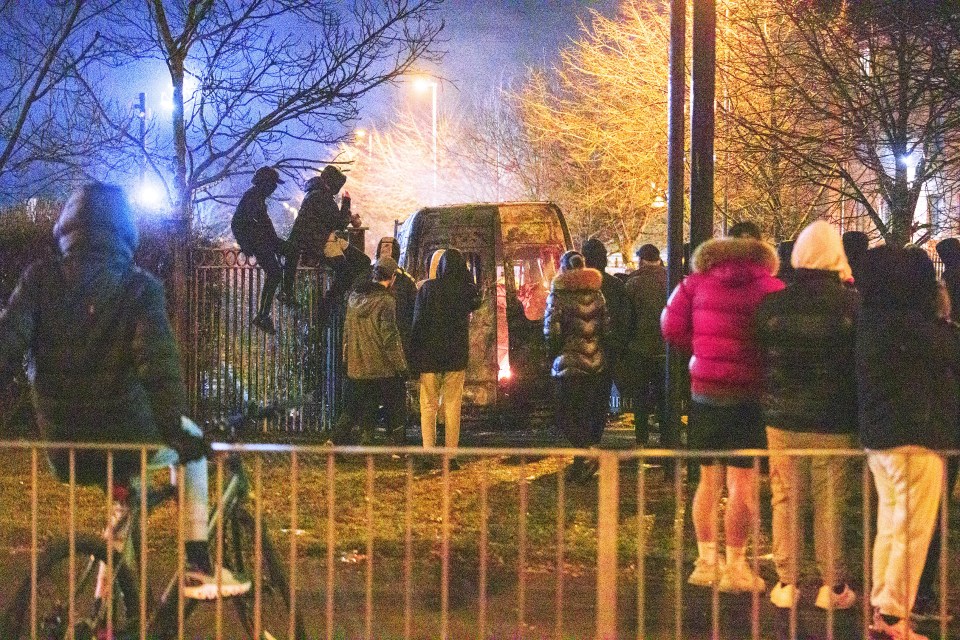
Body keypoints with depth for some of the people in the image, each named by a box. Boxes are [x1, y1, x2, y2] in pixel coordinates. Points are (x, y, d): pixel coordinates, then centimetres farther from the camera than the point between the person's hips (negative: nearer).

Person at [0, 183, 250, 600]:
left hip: (61, 447, 4)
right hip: (125, 438, -4)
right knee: (190, 446, 27)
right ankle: (198, 568, 21)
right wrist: (173, 424, -25)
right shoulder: (140, 287, -6)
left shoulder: (39, 279, 1)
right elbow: (158, 357, -20)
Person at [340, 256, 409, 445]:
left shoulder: (354, 296, 5)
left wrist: (346, 358, 21)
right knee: (395, 408, 9)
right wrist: (401, 366, -9)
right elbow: (390, 339, -18)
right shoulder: (385, 301, -16)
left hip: (356, 368, 6)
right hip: (383, 369, -6)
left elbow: (346, 331, 13)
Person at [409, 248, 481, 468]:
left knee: (428, 406, 6)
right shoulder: (465, 289, -3)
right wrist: (468, 278, 14)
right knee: (452, 406, 4)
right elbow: (475, 303, 22)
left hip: (429, 355, 0)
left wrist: (414, 357, 2)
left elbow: (417, 323, -3)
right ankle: (451, 455, 2)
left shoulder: (427, 288, -4)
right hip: (456, 357, 1)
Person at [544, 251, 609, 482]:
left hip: (570, 363, -5)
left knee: (566, 416, 1)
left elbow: (551, 331, -12)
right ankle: (581, 463, 18)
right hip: (597, 363, 5)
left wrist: (553, 356, 3)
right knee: (588, 413, 14)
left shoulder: (558, 294, -7)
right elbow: (606, 327, 6)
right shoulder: (596, 294, 6)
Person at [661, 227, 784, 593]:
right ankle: (735, 566, 6)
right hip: (747, 395, -4)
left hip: (704, 392, 4)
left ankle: (706, 561, 22)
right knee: (742, 484, 2)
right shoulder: (770, 288, -8)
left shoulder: (697, 281, 3)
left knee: (708, 480, 15)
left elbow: (672, 328, 0)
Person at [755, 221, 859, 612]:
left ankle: (787, 583, 12)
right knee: (831, 504, 6)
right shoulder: (851, 304, -9)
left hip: (783, 418, 2)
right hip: (834, 422, -2)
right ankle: (832, 585, 11)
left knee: (786, 500, 9)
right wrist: (859, 411, 10)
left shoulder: (771, 304, -3)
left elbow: (757, 359, 7)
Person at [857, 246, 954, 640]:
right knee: (913, 531, -1)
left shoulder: (869, 322, 7)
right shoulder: (910, 325, -17)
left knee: (889, 527, 16)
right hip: (914, 437, -9)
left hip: (877, 436, 9)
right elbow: (949, 354, -8)